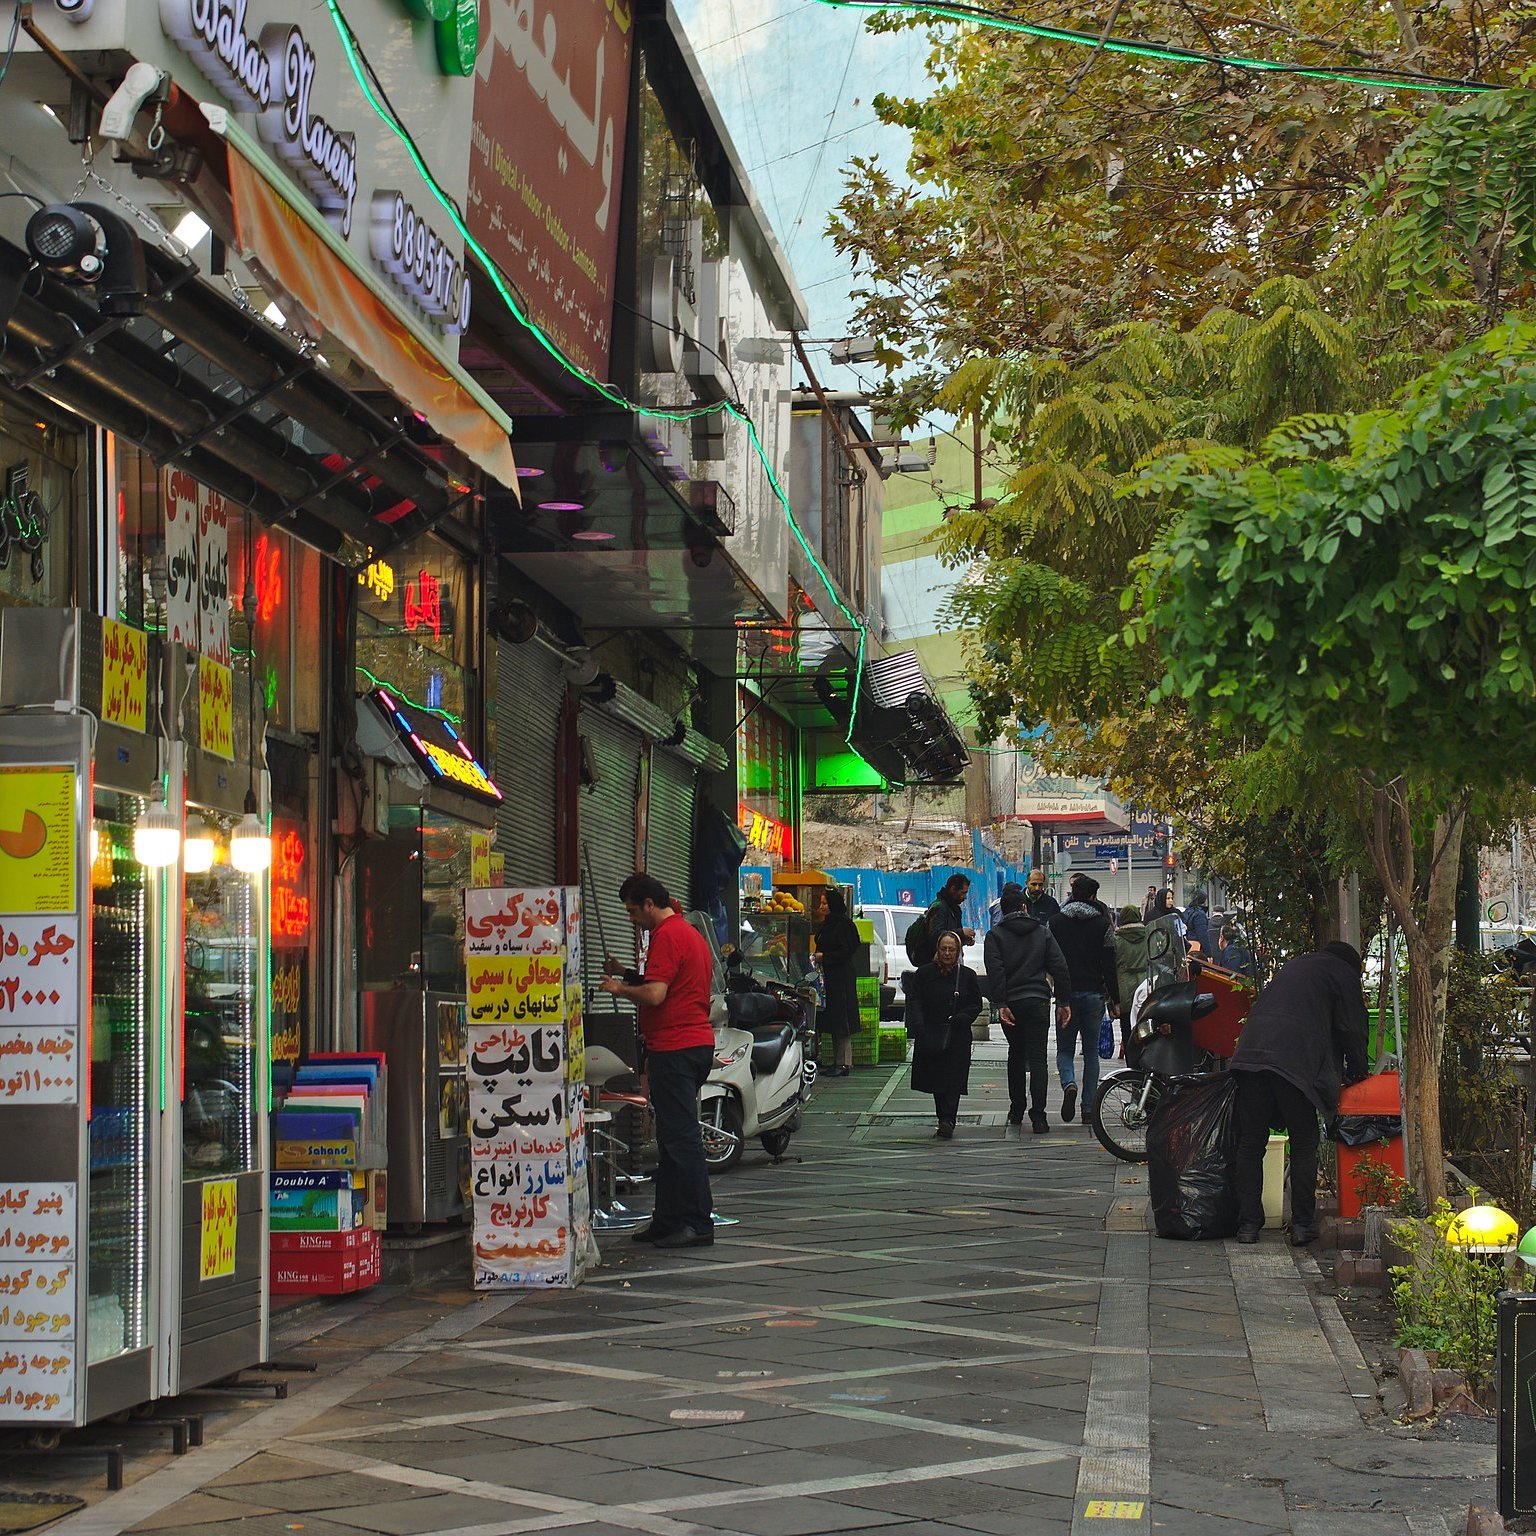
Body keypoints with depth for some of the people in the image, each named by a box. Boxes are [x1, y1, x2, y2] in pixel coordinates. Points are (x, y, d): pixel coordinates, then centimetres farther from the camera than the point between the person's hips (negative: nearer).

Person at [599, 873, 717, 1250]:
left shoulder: (667, 936, -13)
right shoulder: (690, 932, 20)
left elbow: (655, 994, -22)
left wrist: (621, 988, -6)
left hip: (675, 1047, -11)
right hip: (698, 1042, 11)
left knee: (680, 1138, -8)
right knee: (672, 1137, 13)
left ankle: (697, 1224, -8)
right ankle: (668, 1222, 17)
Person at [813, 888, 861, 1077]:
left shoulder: (843, 925, -12)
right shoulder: (827, 925, 16)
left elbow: (847, 951, -18)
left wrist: (824, 957, -16)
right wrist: (817, 957, 8)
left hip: (842, 978, -10)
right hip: (828, 976, 10)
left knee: (841, 1022, -8)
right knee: (833, 1022, 10)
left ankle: (844, 1063, -7)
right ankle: (838, 1062, 14)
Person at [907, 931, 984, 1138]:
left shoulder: (967, 975, 4)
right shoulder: (924, 973, 4)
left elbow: (976, 1004, 7)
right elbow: (914, 1001, 1)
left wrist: (961, 1019, -12)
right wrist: (919, 1028, -13)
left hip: (958, 1037, -1)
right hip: (930, 1037, 1)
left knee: (953, 1081, -11)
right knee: (936, 1082, 6)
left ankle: (947, 1121, -16)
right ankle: (945, 1121, 17)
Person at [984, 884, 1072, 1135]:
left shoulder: (995, 935, 2)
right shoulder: (1043, 932, 8)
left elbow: (995, 972, -10)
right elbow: (1059, 968, 3)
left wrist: (1000, 1004, -13)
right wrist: (1064, 1001, 6)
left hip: (1011, 1003, 0)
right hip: (1038, 1001, 0)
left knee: (1016, 1057, 16)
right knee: (1037, 1058, -1)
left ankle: (1016, 1114, 19)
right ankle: (1038, 1117, -10)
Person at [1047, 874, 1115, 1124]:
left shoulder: (1056, 922, 1)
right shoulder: (1102, 924, -2)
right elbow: (1109, 964, -3)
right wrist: (1115, 998, 2)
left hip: (1066, 993, 0)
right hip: (1094, 994, 0)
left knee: (1064, 1049, 10)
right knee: (1091, 1052, 9)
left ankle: (1069, 1084, -20)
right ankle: (1089, 1107, 6)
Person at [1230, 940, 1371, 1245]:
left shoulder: (1294, 966, 33)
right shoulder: (1344, 974, 16)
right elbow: (1352, 1029, 13)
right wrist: (1357, 1071, 29)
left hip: (1250, 1053, 5)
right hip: (1295, 1061, -5)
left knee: (1250, 1143, 8)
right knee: (1304, 1144, 6)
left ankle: (1248, 1223, 7)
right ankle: (1302, 1224, 5)